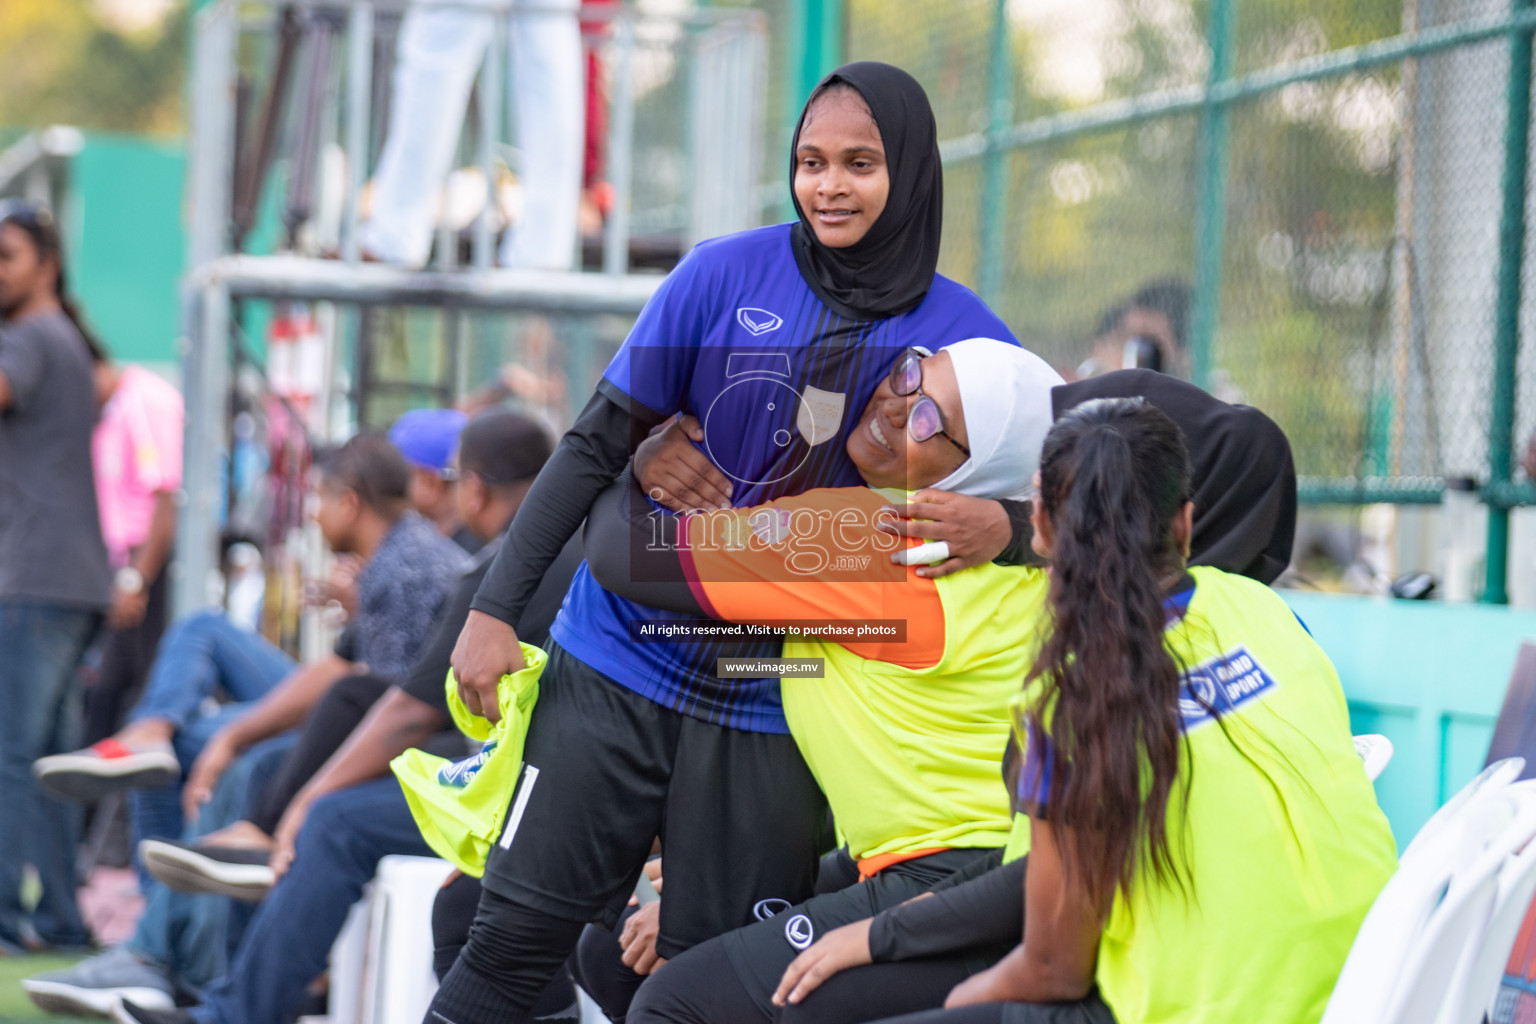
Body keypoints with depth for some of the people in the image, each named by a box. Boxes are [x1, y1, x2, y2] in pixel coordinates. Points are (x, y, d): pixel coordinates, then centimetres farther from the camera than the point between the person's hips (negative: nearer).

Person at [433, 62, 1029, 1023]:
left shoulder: (964, 335, -1)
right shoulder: (728, 276, -2)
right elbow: (598, 445, 2)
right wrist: (495, 607, -3)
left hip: (775, 711, 0)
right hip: (624, 663, 0)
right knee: (519, 929, -2)